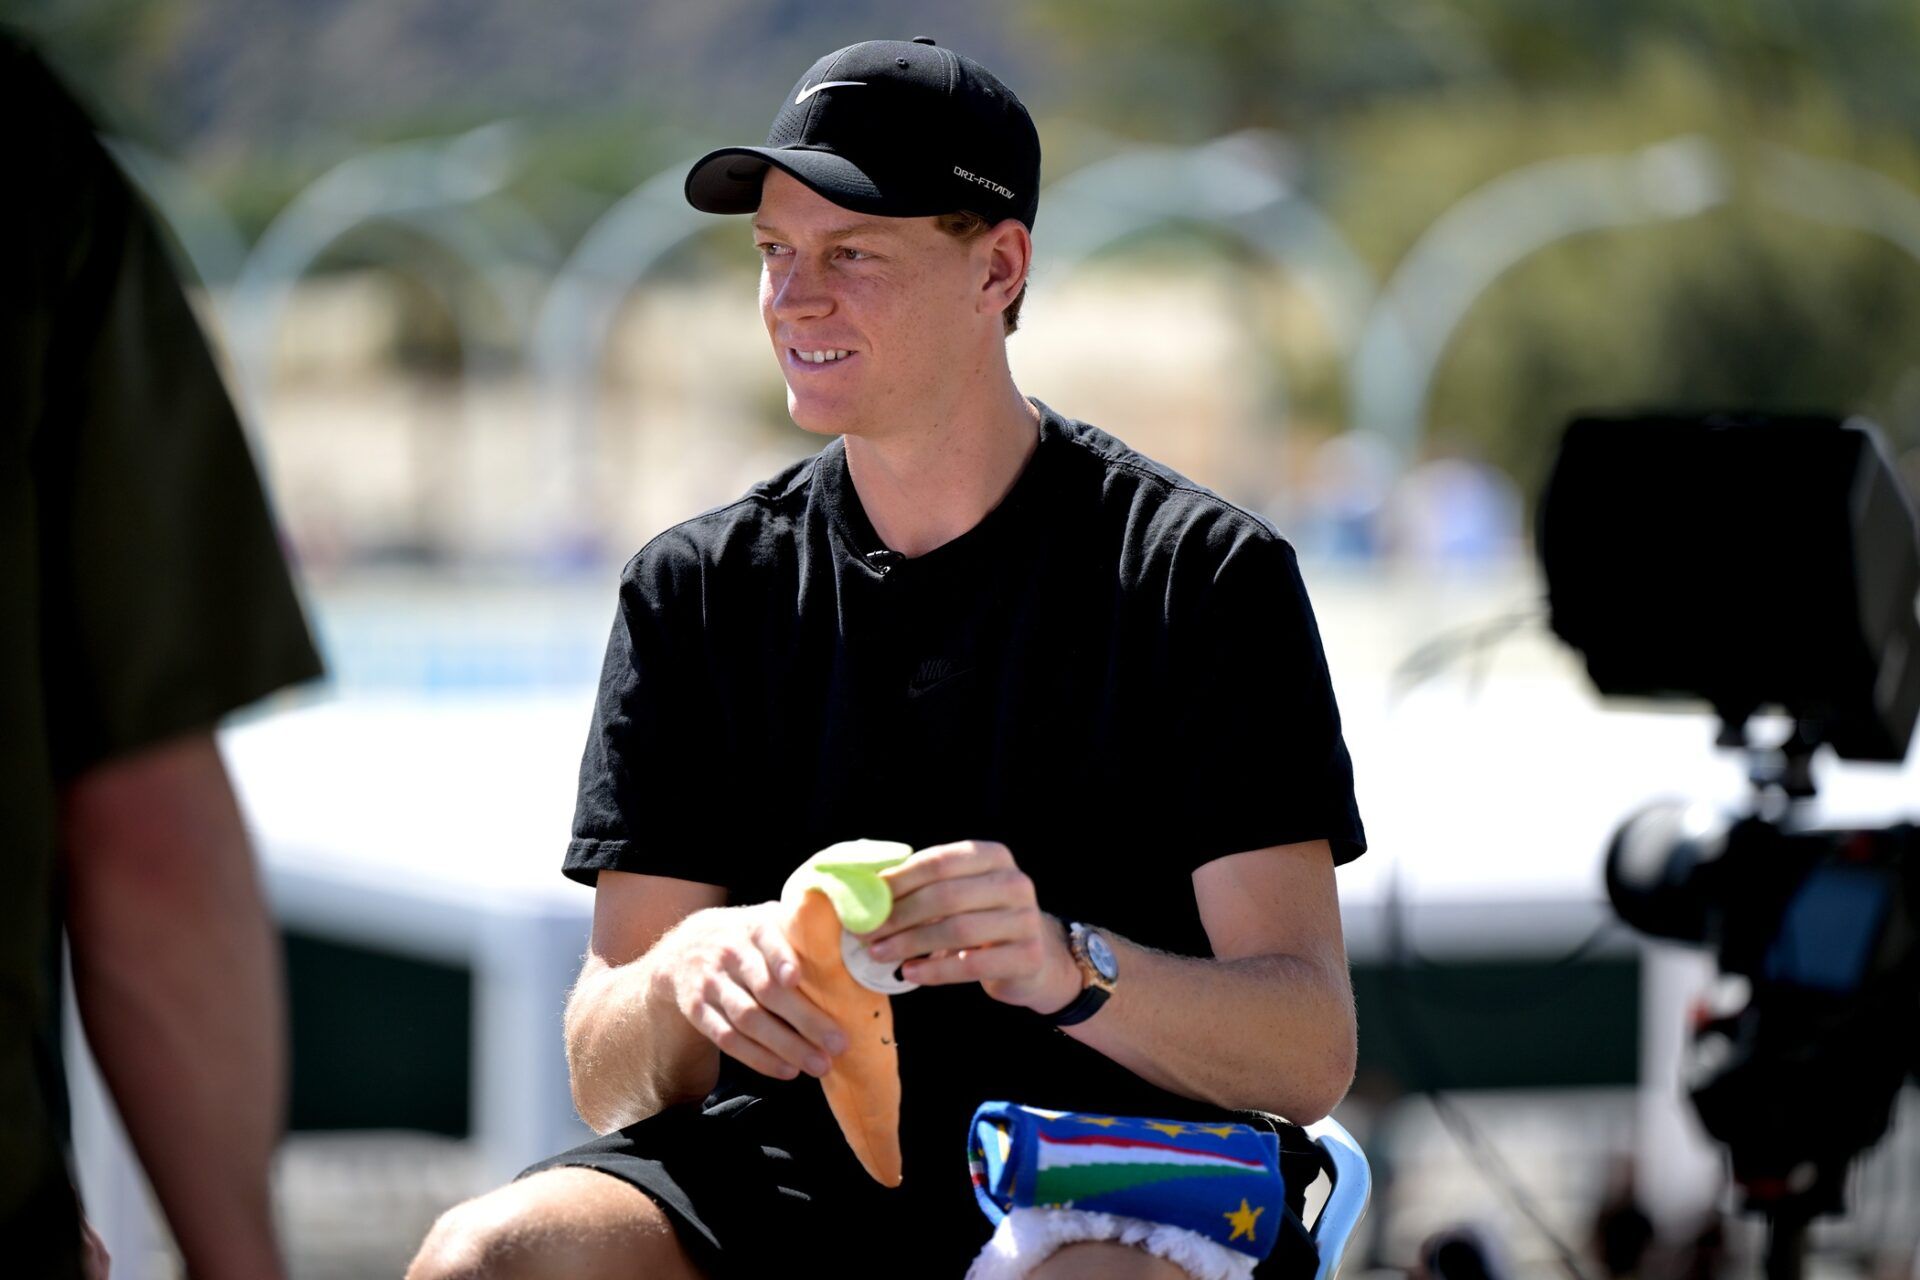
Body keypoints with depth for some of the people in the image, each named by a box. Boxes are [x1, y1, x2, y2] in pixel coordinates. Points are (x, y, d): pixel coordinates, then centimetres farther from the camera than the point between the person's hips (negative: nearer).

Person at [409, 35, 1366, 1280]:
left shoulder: (1204, 573, 2)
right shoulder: (697, 588, 12)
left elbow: (1310, 1054, -6)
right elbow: (608, 1082, 7)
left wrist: (1065, 968, -26)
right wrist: (680, 979, -18)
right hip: (783, 1166, 4)